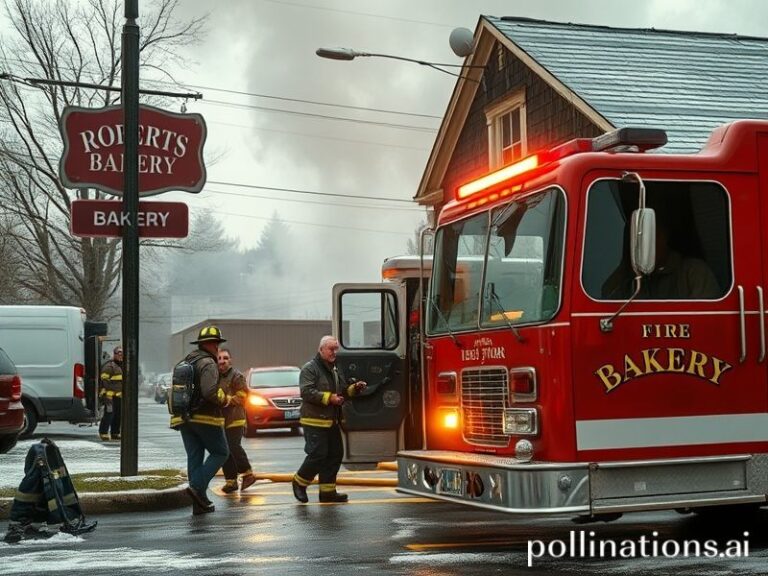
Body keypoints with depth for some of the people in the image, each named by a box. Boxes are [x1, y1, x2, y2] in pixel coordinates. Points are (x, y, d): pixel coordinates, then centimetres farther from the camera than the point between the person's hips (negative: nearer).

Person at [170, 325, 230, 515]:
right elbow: (210, 392, -23)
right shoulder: (208, 363, -12)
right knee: (220, 453, 5)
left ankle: (199, 502, 6)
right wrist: (225, 399, -8)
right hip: (205, 417, -8)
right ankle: (197, 486, -12)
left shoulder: (184, 362, 17)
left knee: (194, 458, 8)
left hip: (184, 419, 8)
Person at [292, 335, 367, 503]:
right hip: (315, 421, -9)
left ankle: (327, 491, 12)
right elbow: (306, 392, -19)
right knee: (318, 455, -10)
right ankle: (299, 482, 10)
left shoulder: (336, 370, 18)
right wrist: (328, 398, -24)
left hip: (332, 421, 9)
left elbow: (342, 393, 25)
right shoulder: (310, 368, -8)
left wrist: (354, 388, 6)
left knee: (335, 455, 6)